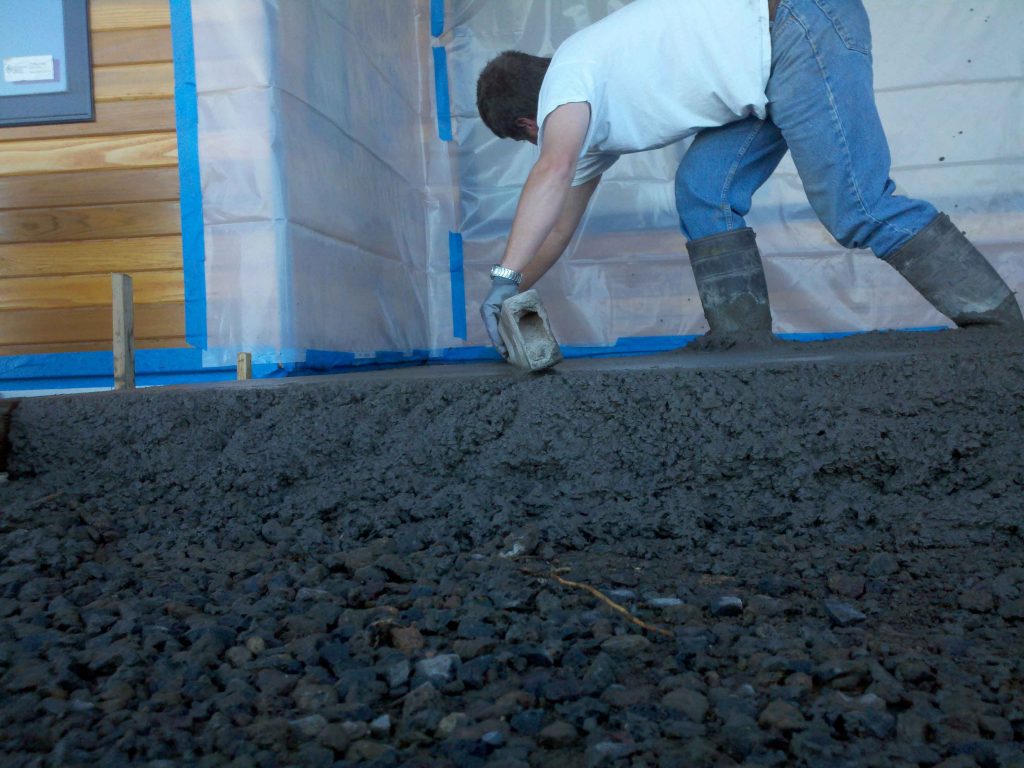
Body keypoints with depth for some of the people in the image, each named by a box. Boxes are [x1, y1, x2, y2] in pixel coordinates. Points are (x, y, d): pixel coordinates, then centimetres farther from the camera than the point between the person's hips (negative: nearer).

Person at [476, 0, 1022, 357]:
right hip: (772, 71, 9)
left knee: (856, 206, -15)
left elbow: (552, 173, -23)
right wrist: (513, 300, 24)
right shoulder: (593, 128, 23)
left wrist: (504, 278, -24)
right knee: (703, 192, 3)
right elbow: (558, 227, 26)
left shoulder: (565, 76, -4)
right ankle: (743, 336, 3)